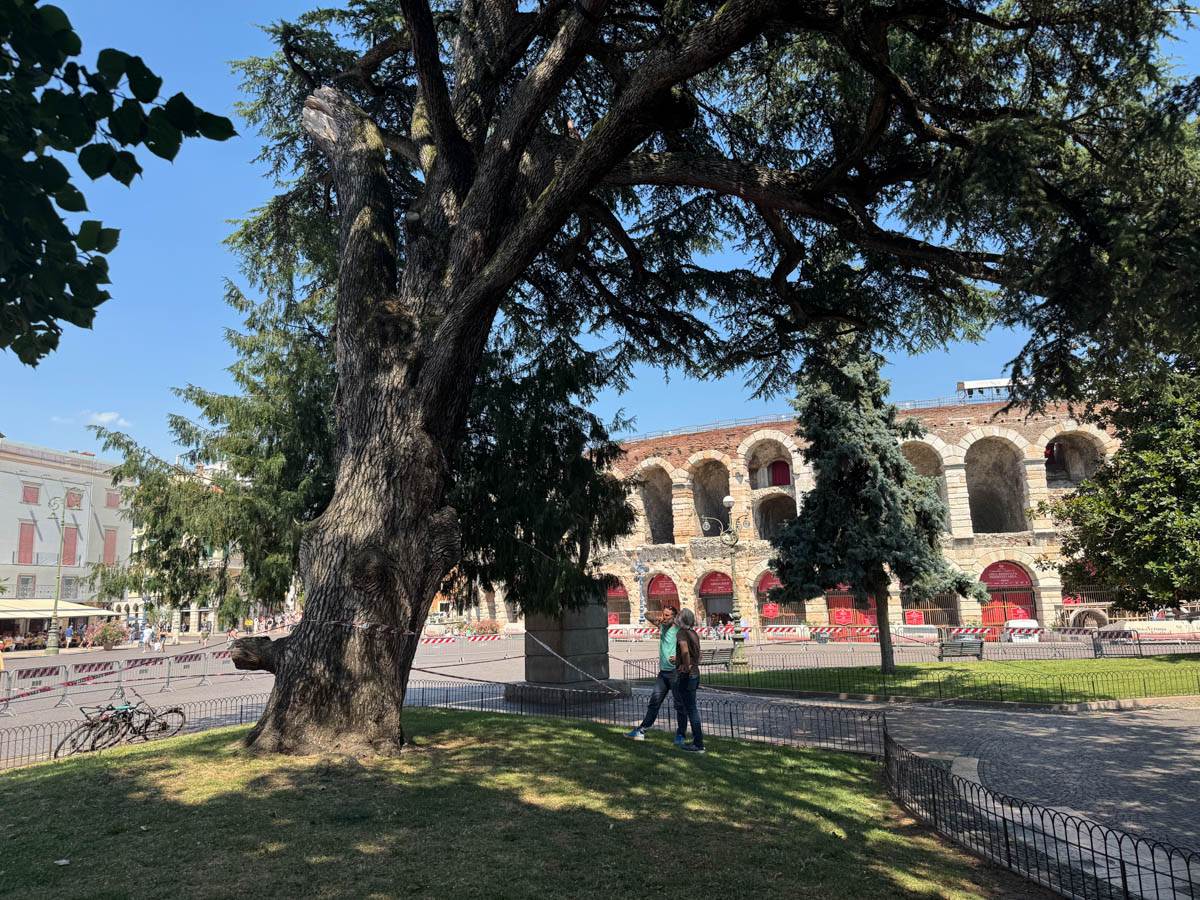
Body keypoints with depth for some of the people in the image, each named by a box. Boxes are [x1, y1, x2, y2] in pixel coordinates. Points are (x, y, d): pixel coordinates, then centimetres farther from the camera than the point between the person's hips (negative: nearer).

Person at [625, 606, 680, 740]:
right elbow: (647, 615, 19)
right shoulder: (662, 625, 8)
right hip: (663, 671, 7)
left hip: (675, 672, -6)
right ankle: (641, 731, 12)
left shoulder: (678, 631, -10)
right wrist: (656, 618, -3)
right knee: (654, 702, 9)